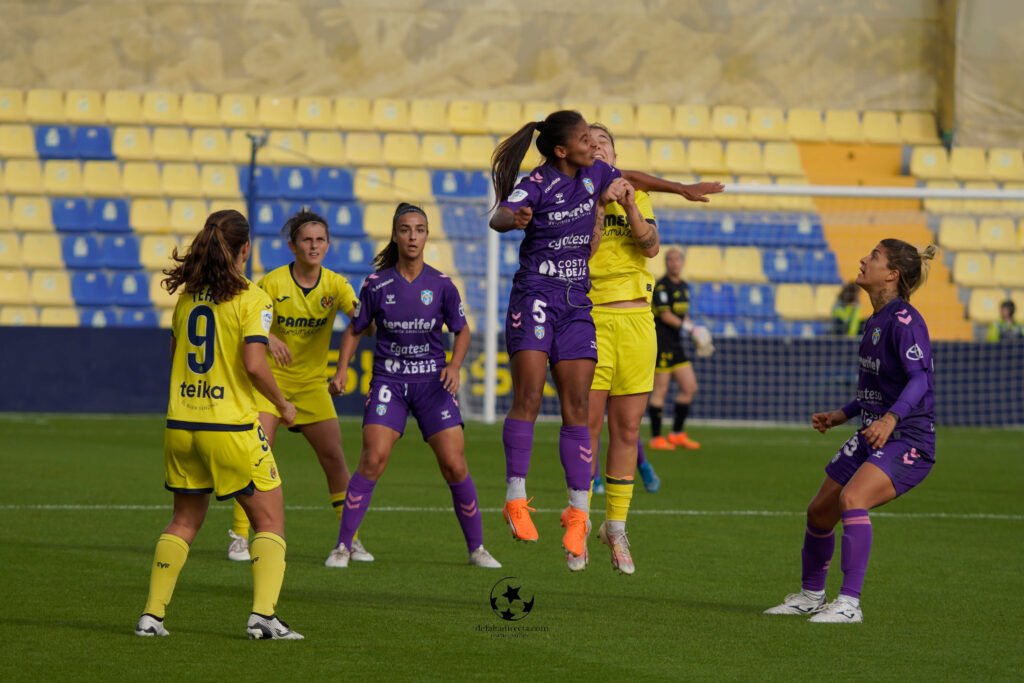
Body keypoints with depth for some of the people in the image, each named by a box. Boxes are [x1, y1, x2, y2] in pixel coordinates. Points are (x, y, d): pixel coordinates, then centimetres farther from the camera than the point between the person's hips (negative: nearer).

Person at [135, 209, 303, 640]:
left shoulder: (187, 295, 9)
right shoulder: (250, 298, -9)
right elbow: (254, 364, -17)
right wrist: (282, 405, -2)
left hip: (181, 424, 5)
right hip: (231, 427, -5)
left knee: (185, 520, 19)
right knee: (270, 520, 6)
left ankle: (152, 615, 11)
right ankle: (263, 615, -8)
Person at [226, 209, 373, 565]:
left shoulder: (334, 284, -3)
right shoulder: (273, 282, -10)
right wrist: (268, 339, -29)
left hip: (312, 384, 3)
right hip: (271, 379, -3)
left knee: (334, 458, 0)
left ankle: (351, 538, 12)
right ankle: (239, 536, -7)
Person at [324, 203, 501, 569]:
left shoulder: (441, 284, -1)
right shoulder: (377, 285, -2)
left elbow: (462, 331, 11)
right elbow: (355, 330, 9)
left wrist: (454, 366, -6)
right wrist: (342, 370, -3)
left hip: (432, 381, 1)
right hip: (388, 381, -1)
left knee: (454, 465, -4)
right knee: (373, 459, -16)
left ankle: (477, 549, 11)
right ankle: (342, 546, -7)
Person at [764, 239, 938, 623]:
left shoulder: (904, 320, -16)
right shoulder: (875, 322, 12)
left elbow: (920, 377, -29)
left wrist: (891, 418, -43)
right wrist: (841, 415, 27)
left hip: (908, 440, -10)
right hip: (871, 437, 10)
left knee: (852, 498, -31)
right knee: (819, 511, 13)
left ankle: (849, 603, -29)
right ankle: (810, 596, 36)